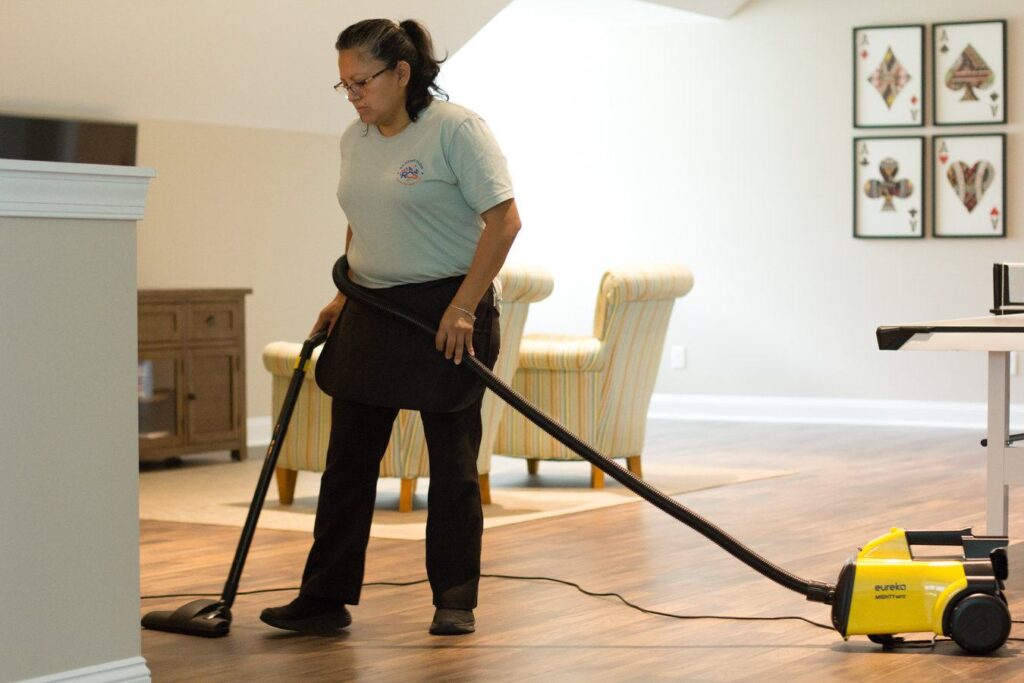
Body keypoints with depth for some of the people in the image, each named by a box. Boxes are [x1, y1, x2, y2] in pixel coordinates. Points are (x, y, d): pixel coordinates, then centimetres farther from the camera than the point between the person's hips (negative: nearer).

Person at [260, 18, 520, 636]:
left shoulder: (456, 128, -13)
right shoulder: (355, 139, 10)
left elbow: (504, 219, -17)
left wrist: (462, 308, -21)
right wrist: (344, 295, 14)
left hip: (446, 313, -7)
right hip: (372, 317, 7)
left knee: (452, 461, 1)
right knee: (348, 459, 5)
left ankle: (456, 602, 11)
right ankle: (326, 598, 10)